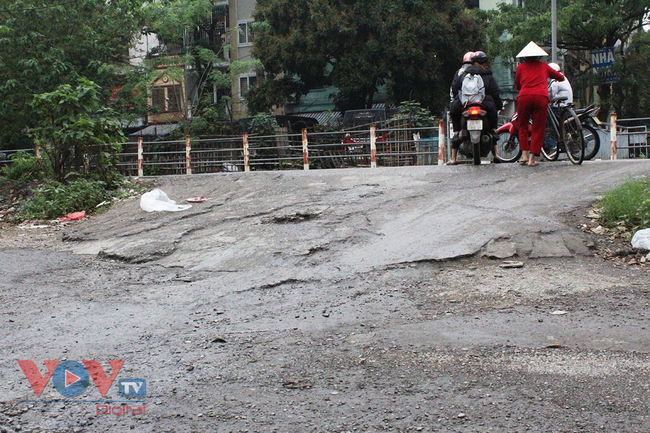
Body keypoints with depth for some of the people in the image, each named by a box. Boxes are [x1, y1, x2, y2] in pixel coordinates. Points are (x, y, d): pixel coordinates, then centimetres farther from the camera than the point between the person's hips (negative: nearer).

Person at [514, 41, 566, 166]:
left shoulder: (521, 67, 17)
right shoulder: (544, 66, 20)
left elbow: (517, 86, 24)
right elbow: (561, 77, 31)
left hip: (524, 96, 0)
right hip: (541, 97, 0)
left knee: (523, 126, 16)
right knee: (538, 128, 5)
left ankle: (524, 154, 6)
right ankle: (532, 158, 1)